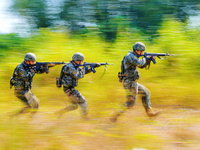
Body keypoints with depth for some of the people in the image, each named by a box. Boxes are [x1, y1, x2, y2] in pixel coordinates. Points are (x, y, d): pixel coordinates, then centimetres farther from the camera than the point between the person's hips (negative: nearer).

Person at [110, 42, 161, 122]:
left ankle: (149, 112, 24)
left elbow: (142, 66, 22)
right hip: (129, 83, -10)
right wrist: (145, 59, -7)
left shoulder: (133, 56, 15)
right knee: (130, 102, -8)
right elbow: (139, 63, -29)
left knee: (146, 92, 18)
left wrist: (149, 59, 7)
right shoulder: (130, 56, -16)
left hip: (133, 83, 10)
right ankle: (115, 115, -4)